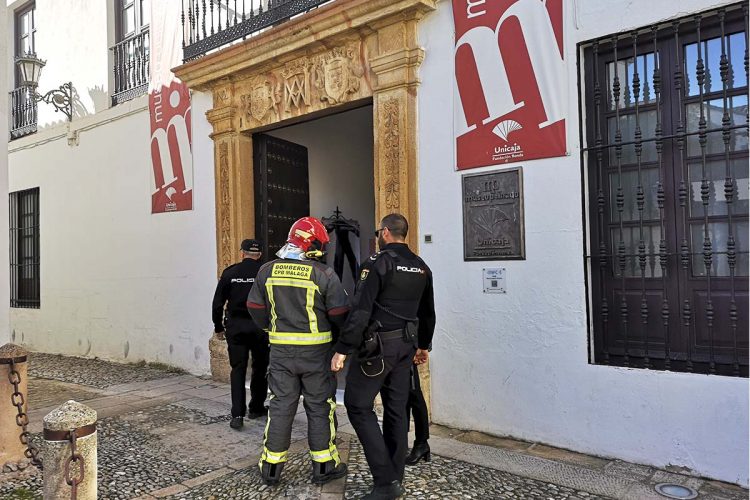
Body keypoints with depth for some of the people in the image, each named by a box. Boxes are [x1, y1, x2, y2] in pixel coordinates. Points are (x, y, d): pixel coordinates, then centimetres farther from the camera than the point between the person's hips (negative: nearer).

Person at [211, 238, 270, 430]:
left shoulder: (230, 272, 0)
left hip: (235, 326, 1)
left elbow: (218, 302, 3)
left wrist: (218, 326, 13)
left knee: (238, 369, 6)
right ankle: (256, 408, 25)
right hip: (260, 326, -1)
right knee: (260, 368, 15)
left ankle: (237, 414, -1)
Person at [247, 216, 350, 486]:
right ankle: (324, 465, 19)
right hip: (316, 350, -3)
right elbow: (340, 314, -9)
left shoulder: (267, 271, 0)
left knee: (281, 405, 13)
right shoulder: (324, 274, -12)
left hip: (281, 349, 3)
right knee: (319, 406, 9)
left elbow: (255, 308, 7)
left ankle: (272, 466, 21)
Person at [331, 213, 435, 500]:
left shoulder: (378, 263, -12)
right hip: (406, 345, 7)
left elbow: (360, 310, -18)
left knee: (358, 405, 0)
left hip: (378, 346, -7)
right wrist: (423, 345, 30)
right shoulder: (421, 268, 10)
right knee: (397, 409, 12)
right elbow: (427, 313, 19)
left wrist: (342, 350, -15)